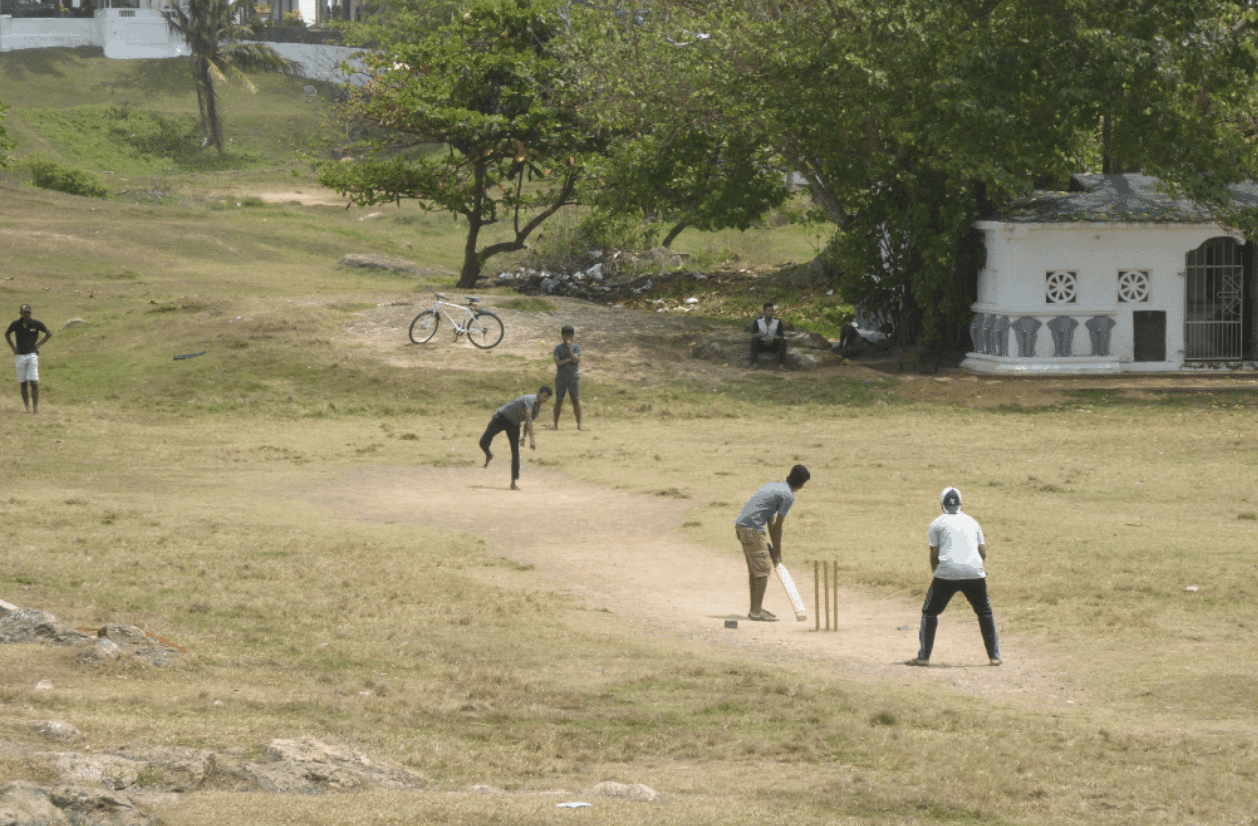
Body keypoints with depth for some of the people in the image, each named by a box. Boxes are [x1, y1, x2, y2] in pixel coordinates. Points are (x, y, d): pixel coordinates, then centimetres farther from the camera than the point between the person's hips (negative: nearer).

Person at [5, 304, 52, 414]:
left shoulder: (36, 324, -4)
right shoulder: (15, 324, 1)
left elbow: (49, 334, 10)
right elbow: (7, 334, 21)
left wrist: (39, 345, 1)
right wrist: (12, 346, 8)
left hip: (32, 355, -2)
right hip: (20, 356, 2)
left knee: (33, 382, -11)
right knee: (23, 384, 3)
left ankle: (36, 406, -5)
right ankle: (27, 407, 9)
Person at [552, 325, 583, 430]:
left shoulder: (576, 347, 4)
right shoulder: (558, 348, 5)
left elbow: (577, 360, -11)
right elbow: (558, 362, -7)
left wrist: (569, 349, -16)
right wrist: (570, 360, -11)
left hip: (573, 376, 0)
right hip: (561, 377, 0)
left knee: (576, 401, -2)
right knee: (558, 401, 2)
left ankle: (579, 424, 2)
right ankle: (556, 424, 8)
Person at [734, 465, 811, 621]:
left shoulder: (774, 486, 19)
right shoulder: (788, 496, -9)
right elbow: (778, 527, -8)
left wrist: (774, 550, 19)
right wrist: (777, 553, 2)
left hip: (740, 525, 9)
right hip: (752, 529, -9)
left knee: (755, 569, 17)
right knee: (763, 569, -5)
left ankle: (755, 609, 24)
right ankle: (757, 611, -8)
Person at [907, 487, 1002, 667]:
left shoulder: (937, 524, 9)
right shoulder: (972, 522, 20)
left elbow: (934, 554, 6)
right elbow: (983, 554, 17)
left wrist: (935, 570, 22)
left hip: (947, 572, -3)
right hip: (974, 572, 3)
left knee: (930, 612, 11)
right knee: (985, 612, 19)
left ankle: (923, 657, 5)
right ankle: (994, 656, 16)